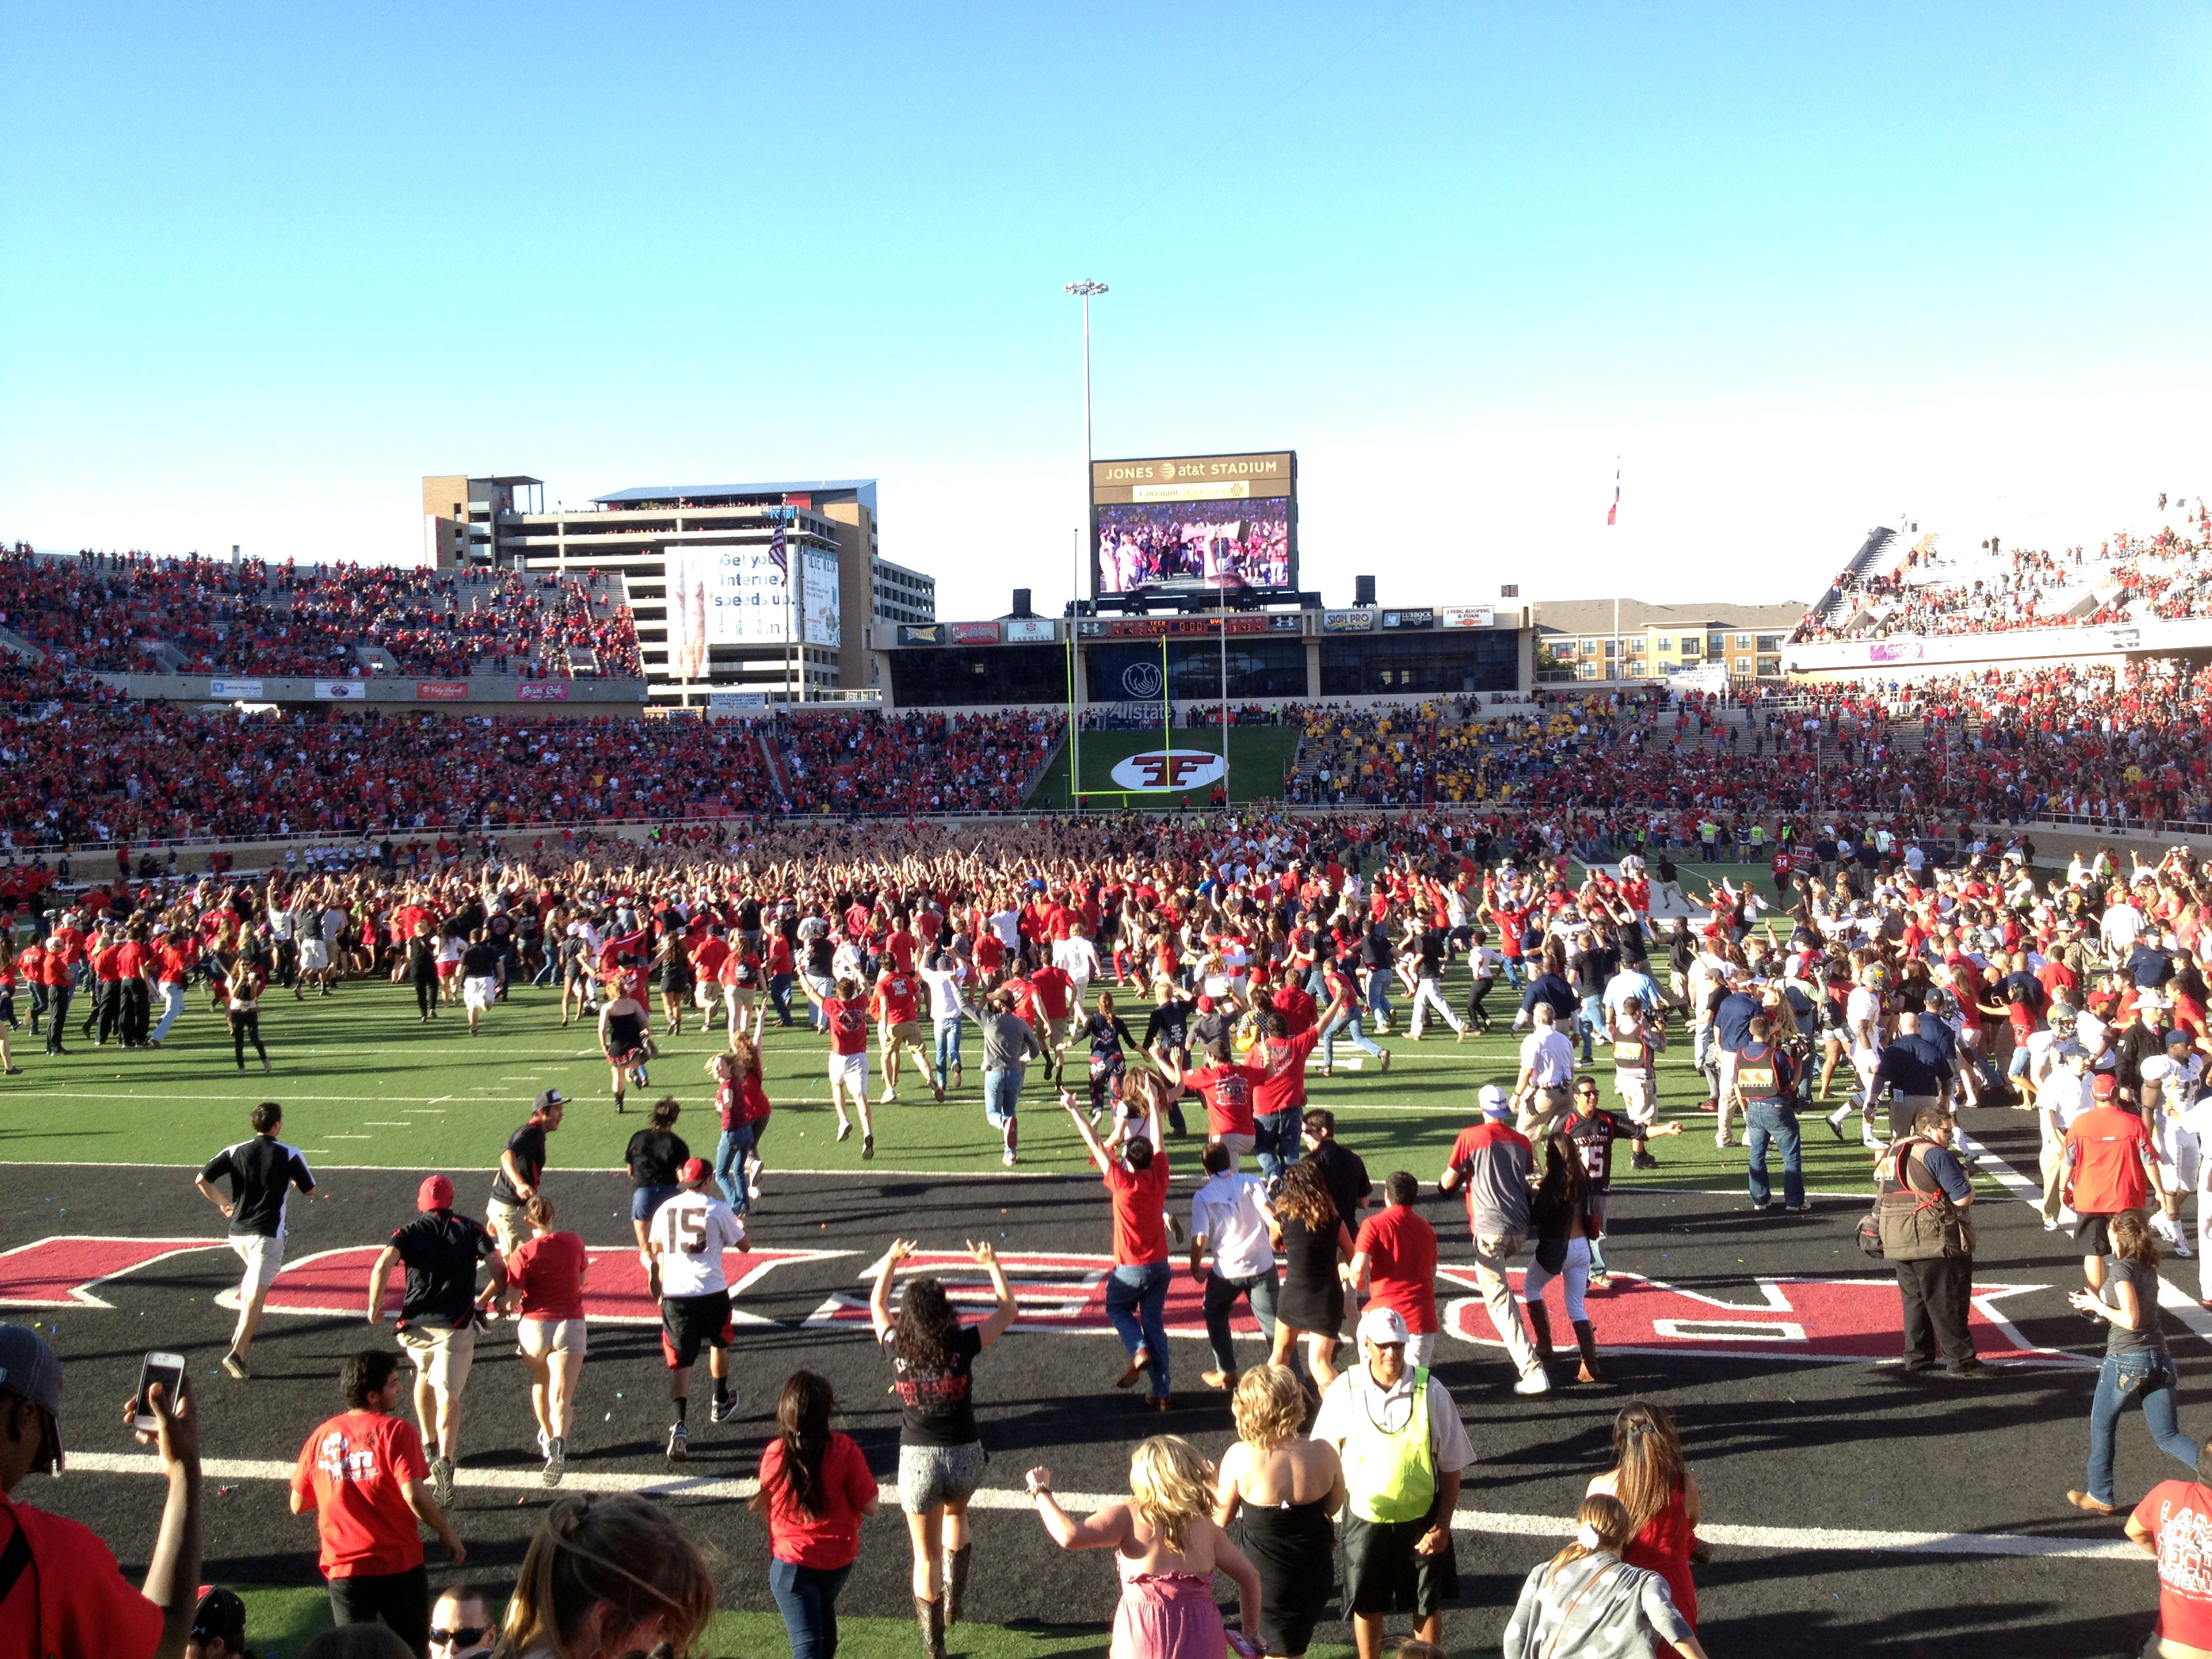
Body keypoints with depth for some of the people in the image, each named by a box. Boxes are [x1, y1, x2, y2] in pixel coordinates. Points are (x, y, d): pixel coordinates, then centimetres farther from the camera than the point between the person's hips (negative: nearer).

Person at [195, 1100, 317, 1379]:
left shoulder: (235, 1152, 4)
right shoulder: (289, 1155, -5)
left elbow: (201, 1180, -2)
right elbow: (311, 1190, 3)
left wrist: (222, 1204, 14)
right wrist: (292, 1183, 25)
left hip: (237, 1233, 5)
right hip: (267, 1234, -5)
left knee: (253, 1272, 31)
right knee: (257, 1294, -6)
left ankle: (242, 1330, 21)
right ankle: (237, 1353, -18)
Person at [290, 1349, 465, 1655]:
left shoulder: (322, 1435, 2)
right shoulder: (396, 1431, -13)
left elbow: (298, 1505, 8)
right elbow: (414, 1496, -22)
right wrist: (447, 1532, -8)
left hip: (343, 1569, 3)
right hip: (399, 1564, -3)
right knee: (414, 1649, 16)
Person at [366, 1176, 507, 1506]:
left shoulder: (410, 1232, 7)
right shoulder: (470, 1229, 7)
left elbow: (383, 1264, -12)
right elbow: (499, 1270, -2)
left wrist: (374, 1307, -1)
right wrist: (484, 1300, 15)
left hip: (415, 1324, 2)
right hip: (455, 1326, -2)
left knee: (424, 1375, 30)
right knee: (448, 1395, -3)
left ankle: (429, 1444, 37)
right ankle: (444, 1459, -25)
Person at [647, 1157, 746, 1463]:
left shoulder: (665, 1210, 6)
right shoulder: (718, 1209, -2)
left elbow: (655, 1252, 15)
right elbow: (743, 1245, 7)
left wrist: (658, 1286, 33)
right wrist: (741, 1226, 29)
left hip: (674, 1293, 1)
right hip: (712, 1290, -1)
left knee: (680, 1360, -1)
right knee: (719, 1343, 25)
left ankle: (680, 1425, -17)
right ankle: (721, 1403, 42)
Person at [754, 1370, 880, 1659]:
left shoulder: (773, 1454, -13)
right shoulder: (845, 1450, -16)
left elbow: (766, 1509, 0)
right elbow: (869, 1506, -14)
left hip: (790, 1561, -2)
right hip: (839, 1559, 2)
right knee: (824, 1612, 33)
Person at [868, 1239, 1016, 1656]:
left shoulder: (897, 1348, -7)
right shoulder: (962, 1345, -13)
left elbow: (876, 1305, 13)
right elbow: (1007, 1310, 1)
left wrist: (891, 1259, 18)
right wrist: (992, 1264, 7)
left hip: (918, 1461, 0)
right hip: (965, 1456, 0)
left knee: (926, 1555, 16)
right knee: (956, 1513, 35)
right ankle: (955, 1598, 29)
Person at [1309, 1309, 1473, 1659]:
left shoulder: (1430, 1391, -15)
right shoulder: (1345, 1390, -12)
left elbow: (1451, 1466, -7)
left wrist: (1442, 1525, -8)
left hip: (1421, 1519, -1)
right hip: (1365, 1519, 1)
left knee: (1428, 1604, 15)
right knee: (1367, 1605, 15)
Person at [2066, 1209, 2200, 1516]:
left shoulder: (2122, 1268, -14)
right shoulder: (2149, 1269, 10)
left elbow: (2131, 1319, -20)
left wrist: (2097, 1306, -7)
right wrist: (2096, 1302, 12)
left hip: (2126, 1360, -7)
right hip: (2159, 1359, 7)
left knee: (2102, 1426, 13)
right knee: (2168, 1436, 8)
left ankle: (2100, 1497, 21)